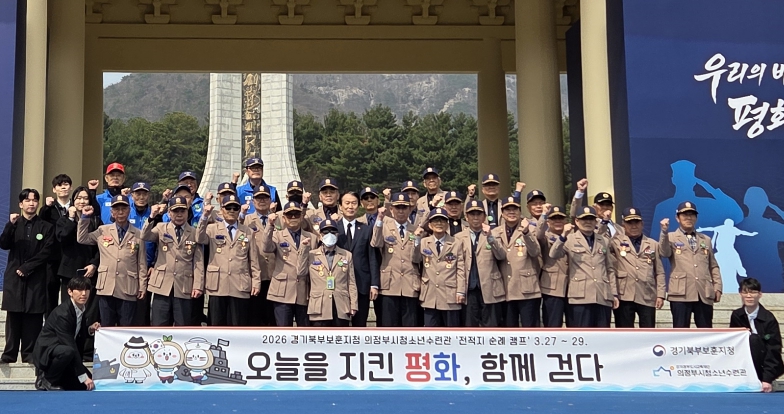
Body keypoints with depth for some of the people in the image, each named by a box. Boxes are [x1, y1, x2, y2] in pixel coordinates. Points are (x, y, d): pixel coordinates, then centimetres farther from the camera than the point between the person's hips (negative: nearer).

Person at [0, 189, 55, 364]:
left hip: (36, 278, -1)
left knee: (33, 317, -4)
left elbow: (46, 252, -2)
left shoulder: (46, 227, 7)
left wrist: (26, 268, -9)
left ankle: (29, 354, 0)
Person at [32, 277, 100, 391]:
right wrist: (83, 376, -29)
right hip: (45, 354, -8)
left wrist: (90, 329, -10)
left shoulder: (82, 307, -1)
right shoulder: (62, 314, -26)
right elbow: (70, 346, -29)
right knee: (67, 351, -40)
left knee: (87, 386, -1)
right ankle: (46, 381, -14)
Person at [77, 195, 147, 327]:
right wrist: (85, 217, 5)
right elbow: (81, 239, 12)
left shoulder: (138, 234, 5)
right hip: (106, 287, 1)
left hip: (128, 290, -1)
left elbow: (142, 263, 5)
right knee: (106, 327, 7)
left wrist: (142, 286, 0)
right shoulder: (102, 231, 11)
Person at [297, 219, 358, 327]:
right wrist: (305, 250, -2)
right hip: (320, 308, -1)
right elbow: (301, 272, -2)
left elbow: (351, 282, 9)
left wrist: (353, 305, 2)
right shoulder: (311, 255, 10)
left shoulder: (346, 255, 12)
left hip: (341, 309, 1)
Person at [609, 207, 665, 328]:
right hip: (624, 296, -2)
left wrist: (660, 295, 2)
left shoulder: (653, 244, 15)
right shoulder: (616, 242, 9)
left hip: (647, 297, 2)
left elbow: (659, 273, 11)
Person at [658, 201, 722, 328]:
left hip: (704, 293, 4)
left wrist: (717, 287, 7)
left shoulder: (706, 239, 22)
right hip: (681, 293, -4)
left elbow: (713, 266, 19)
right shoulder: (671, 237, 9)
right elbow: (664, 253, -12)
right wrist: (664, 232, -26)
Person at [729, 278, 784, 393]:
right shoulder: (736, 315, -1)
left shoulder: (768, 318, -15)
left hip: (766, 366, -4)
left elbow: (774, 350, -17)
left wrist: (767, 380, -27)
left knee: (753, 339, -27)